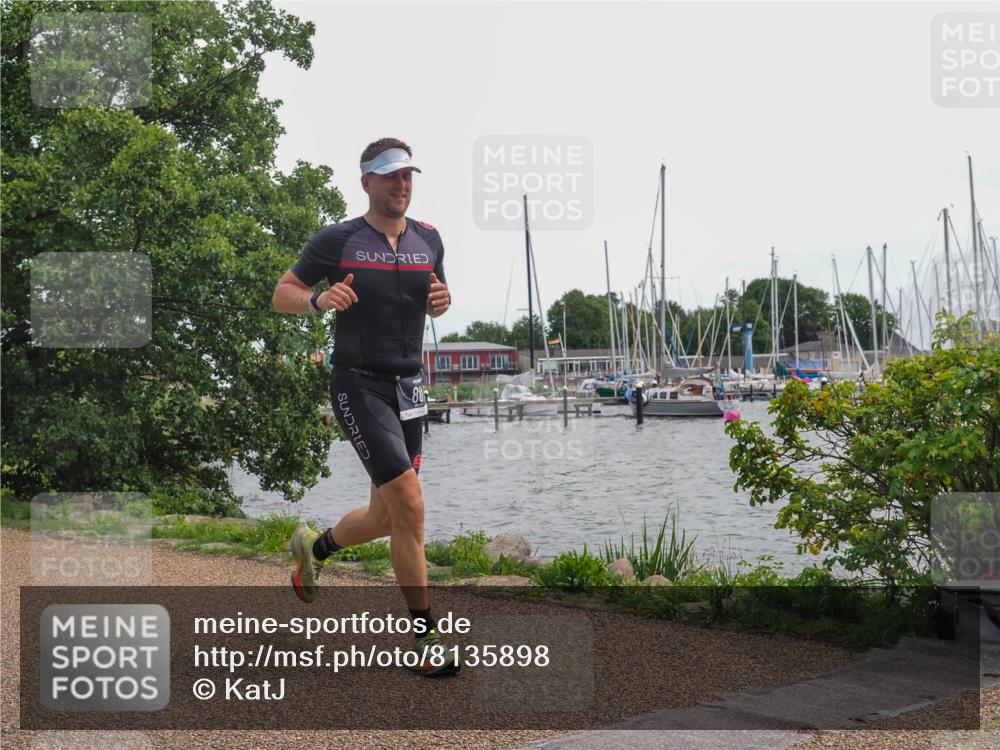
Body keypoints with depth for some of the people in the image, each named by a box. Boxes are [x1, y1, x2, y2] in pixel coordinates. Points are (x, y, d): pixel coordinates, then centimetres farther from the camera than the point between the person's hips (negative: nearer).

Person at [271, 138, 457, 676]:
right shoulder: (336, 241, -5)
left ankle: (315, 547, 44)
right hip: (359, 385, -6)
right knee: (409, 507, -17)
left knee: (386, 517, 12)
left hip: (408, 388, 6)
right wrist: (318, 299, -20)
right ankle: (425, 637, -7)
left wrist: (441, 301, -2)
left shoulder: (428, 239, 9)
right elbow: (281, 295, 1)